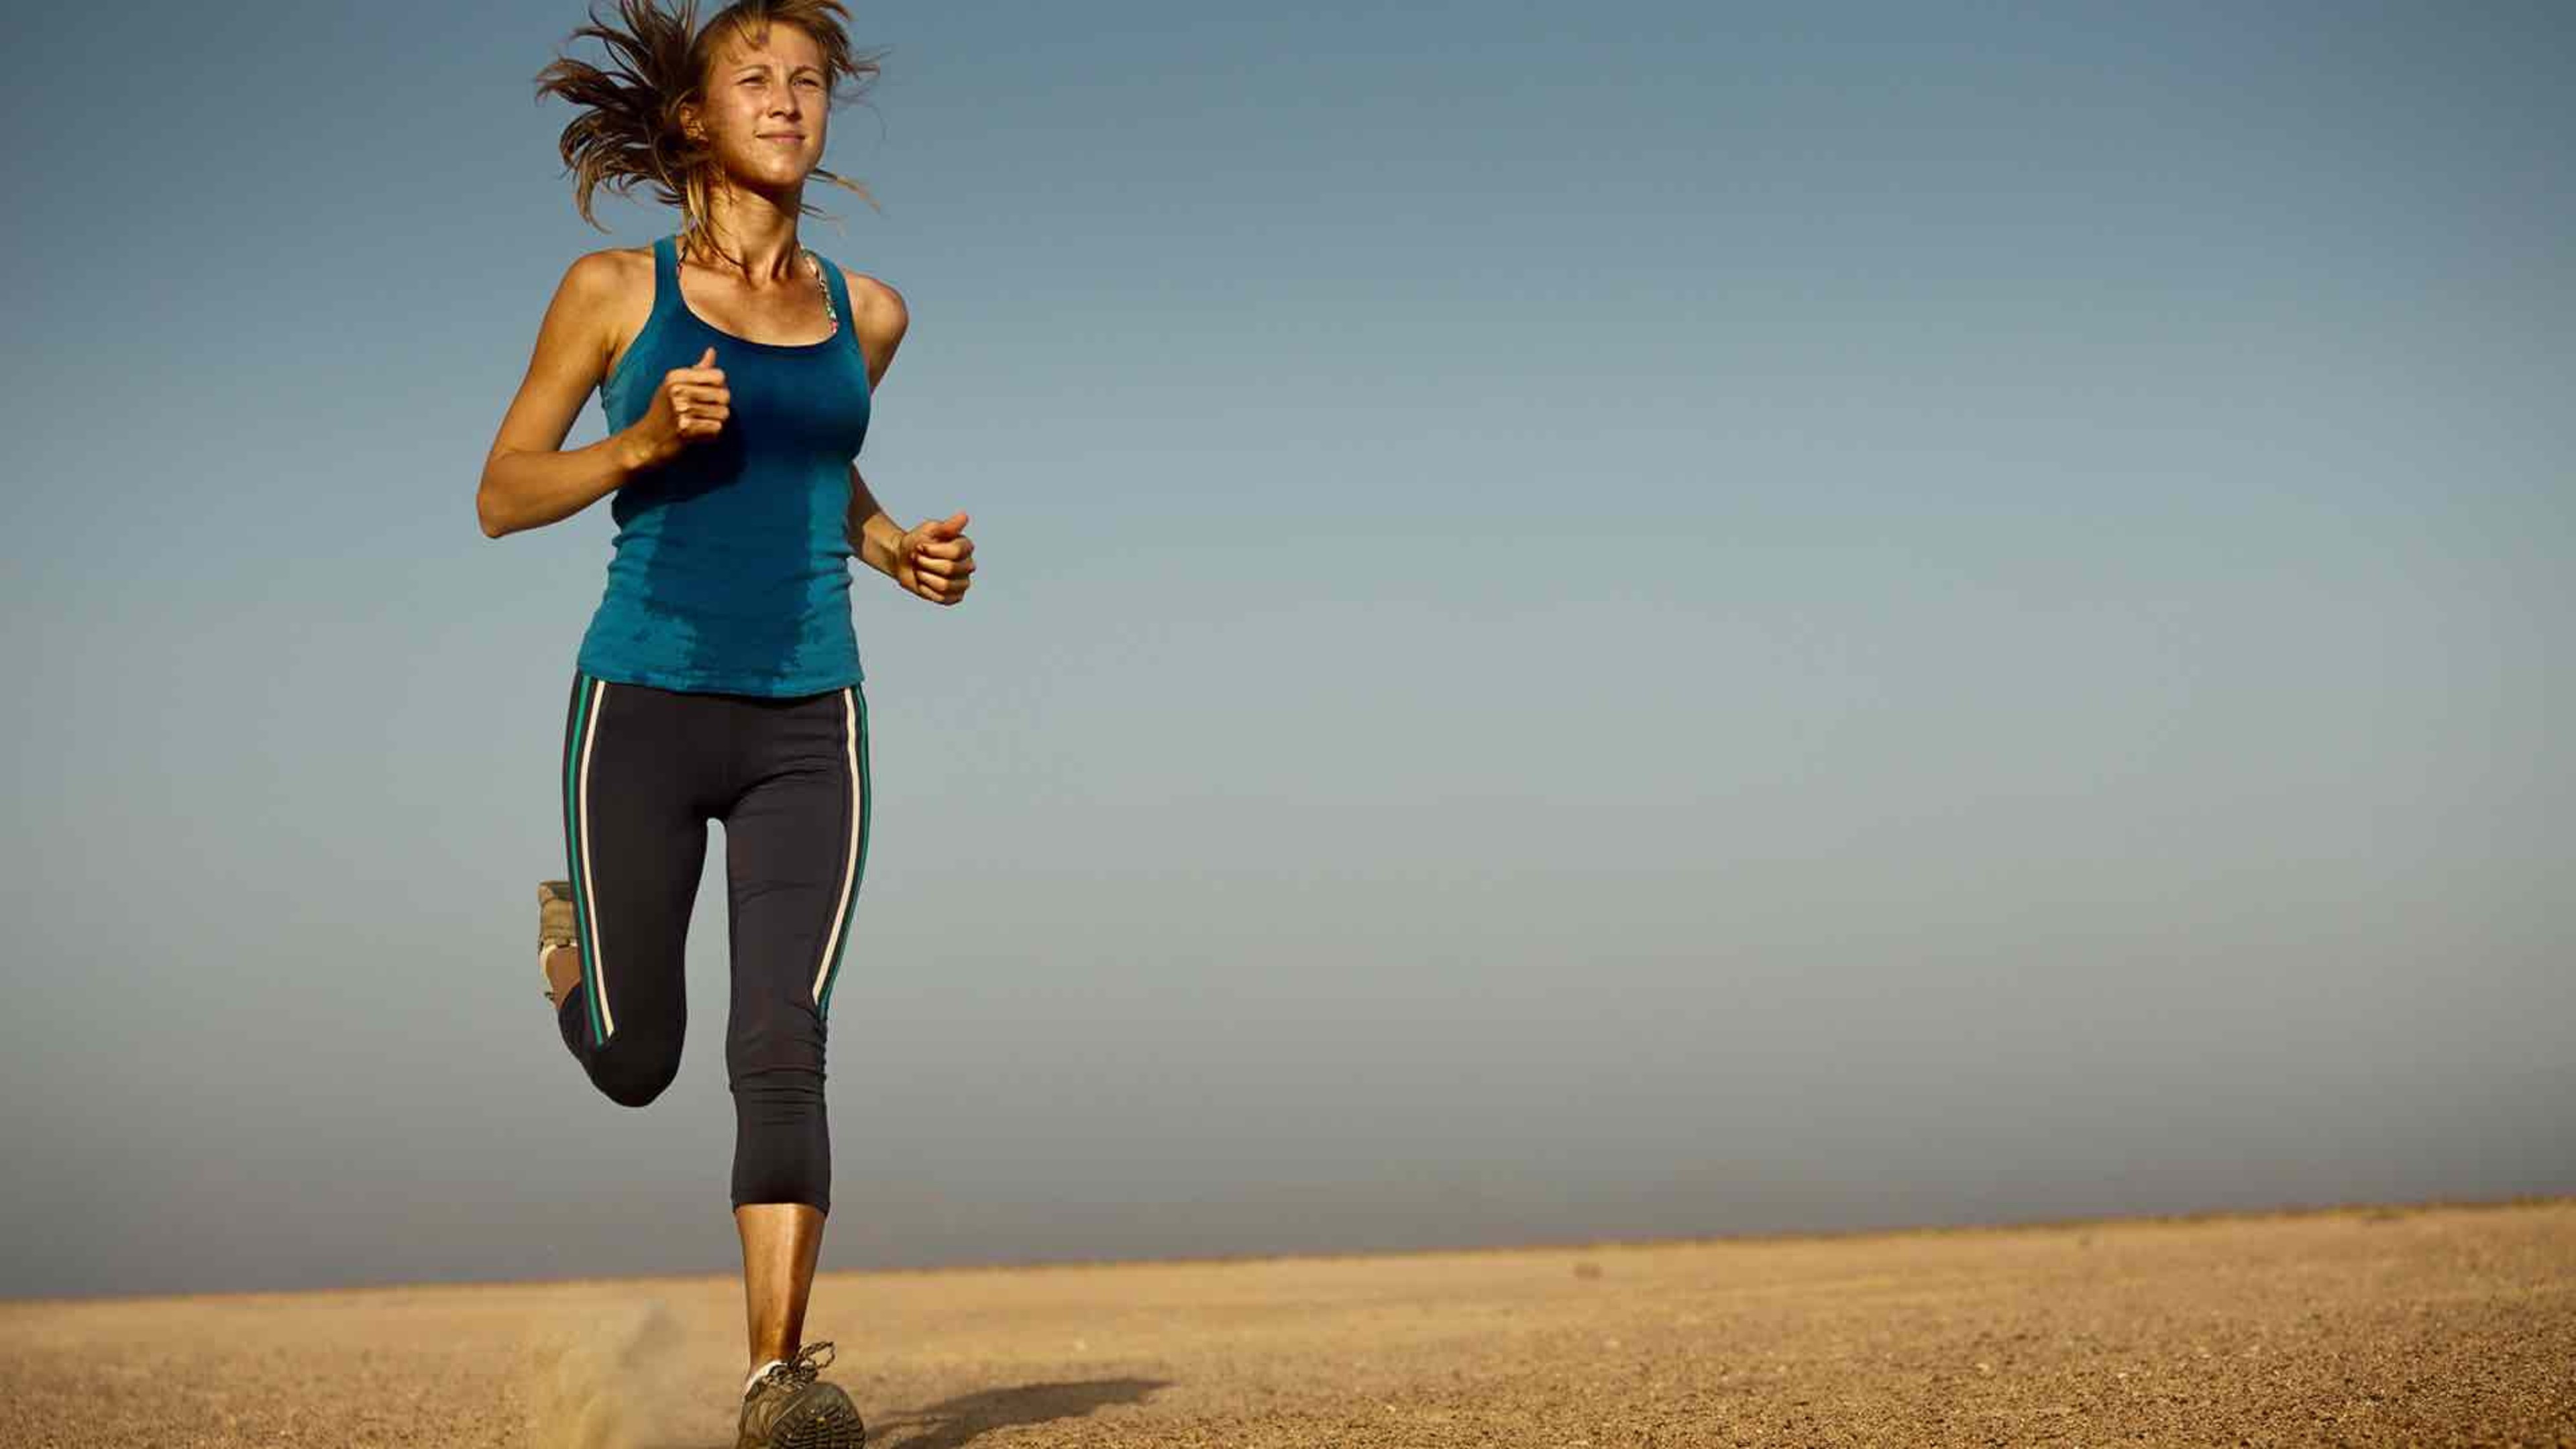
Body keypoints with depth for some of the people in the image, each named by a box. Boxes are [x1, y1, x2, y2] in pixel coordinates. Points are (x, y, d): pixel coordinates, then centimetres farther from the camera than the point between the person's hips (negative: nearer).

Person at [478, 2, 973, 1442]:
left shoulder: (866, 313, 9)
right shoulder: (614, 290, 0)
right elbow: (502, 496, 4)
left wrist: (896, 546, 8)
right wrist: (645, 441, -13)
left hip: (808, 724, 1)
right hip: (646, 703, -1)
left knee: (783, 1045, -14)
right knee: (633, 1060, 10)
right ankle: (571, 941, 44)